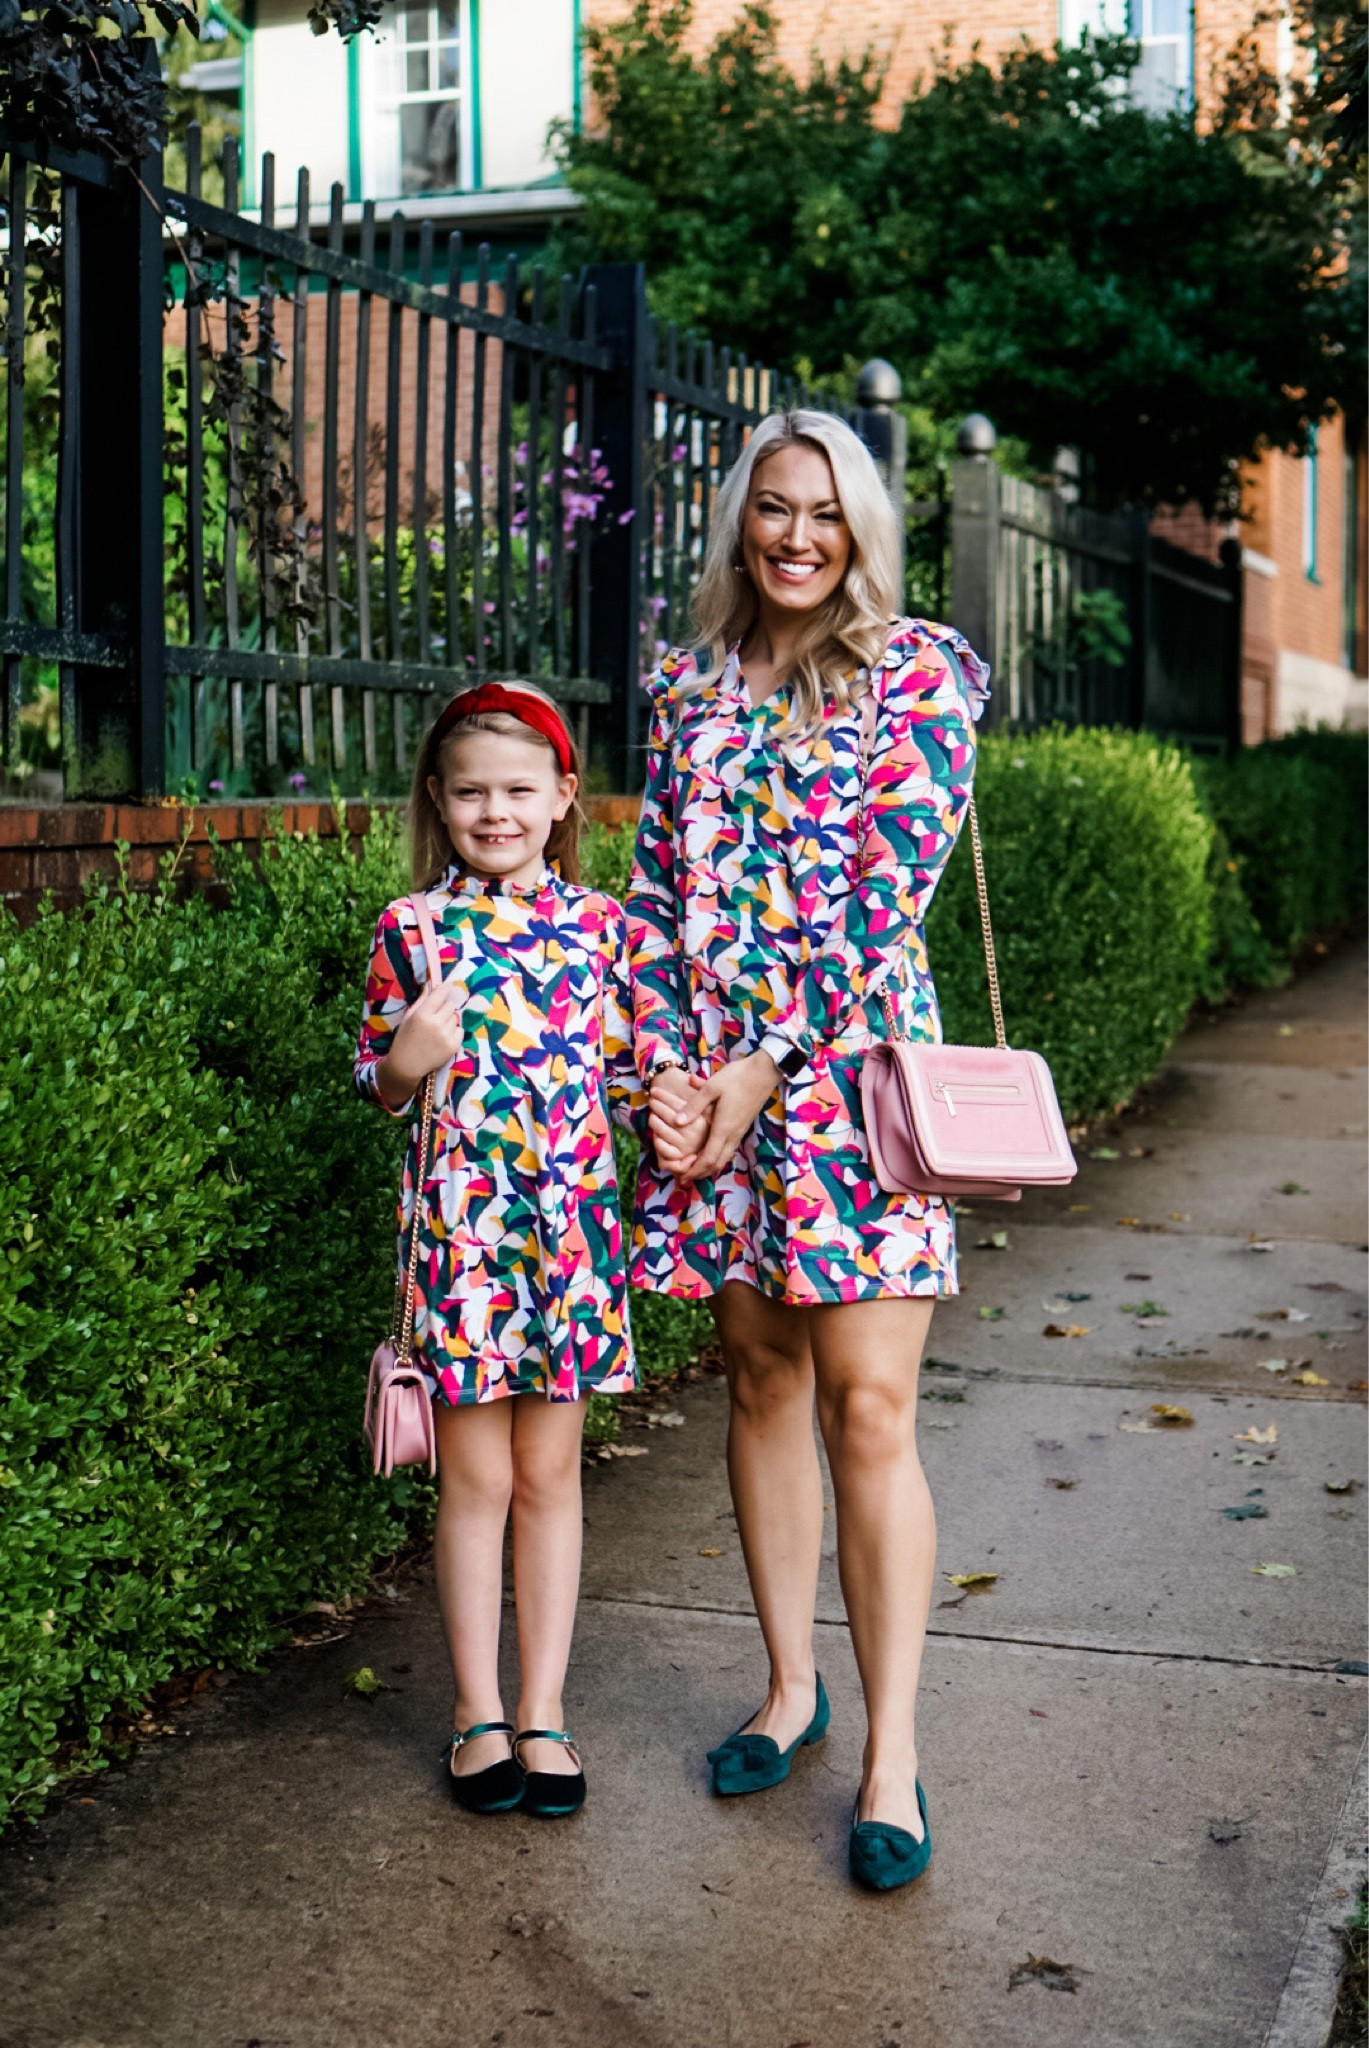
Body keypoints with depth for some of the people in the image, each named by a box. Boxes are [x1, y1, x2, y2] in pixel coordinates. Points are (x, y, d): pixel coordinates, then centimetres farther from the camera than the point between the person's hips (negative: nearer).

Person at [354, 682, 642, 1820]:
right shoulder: (412, 929, 0)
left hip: (574, 1224, 1)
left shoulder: (599, 924, 4)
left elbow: (628, 1071, 9)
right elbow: (380, 1088, 6)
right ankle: (480, 1712, 21)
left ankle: (543, 1711, 21)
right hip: (460, 1224, -1)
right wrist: (406, 1063, -15)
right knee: (477, 1476, 7)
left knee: (550, 1470, 10)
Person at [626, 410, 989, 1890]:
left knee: (867, 1407, -7)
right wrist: (667, 1063, -4)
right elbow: (657, 890, 10)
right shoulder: (689, 689, 13)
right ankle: (791, 1684, 26)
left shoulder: (917, 672, 0)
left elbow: (886, 889, -9)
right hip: (705, 1081, 5)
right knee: (760, 1380, 12)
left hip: (849, 1063, -4)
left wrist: (763, 1064, -14)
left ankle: (891, 1756, 0)